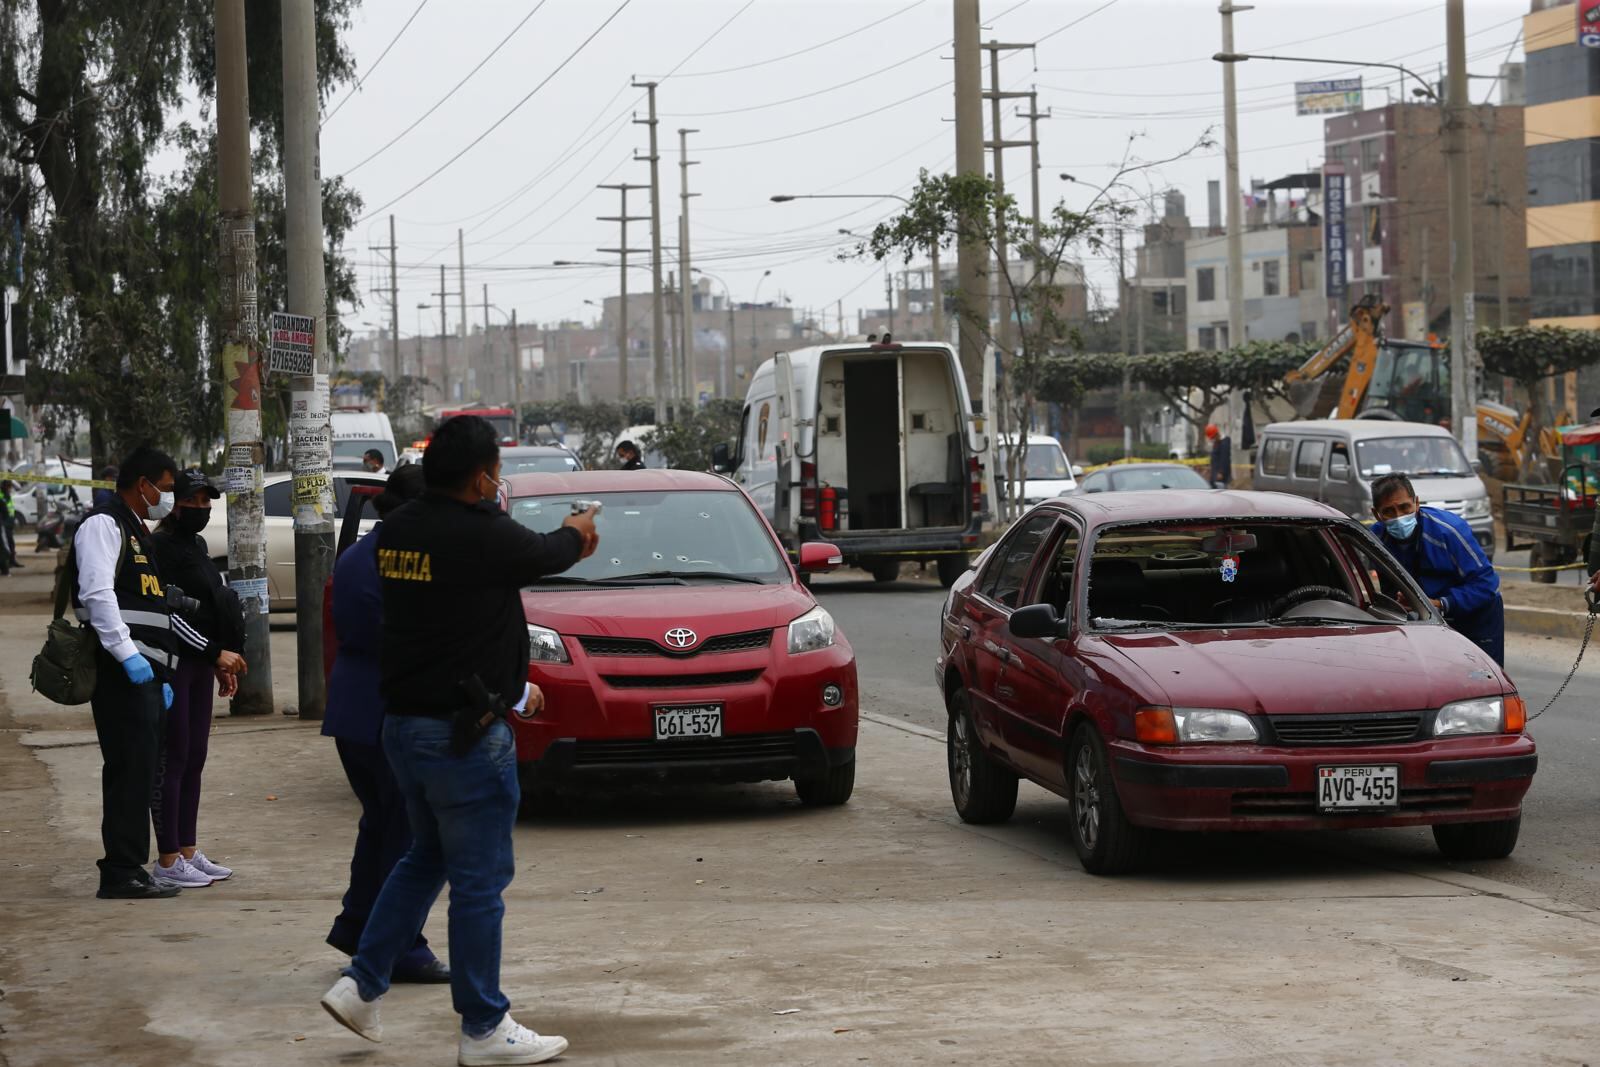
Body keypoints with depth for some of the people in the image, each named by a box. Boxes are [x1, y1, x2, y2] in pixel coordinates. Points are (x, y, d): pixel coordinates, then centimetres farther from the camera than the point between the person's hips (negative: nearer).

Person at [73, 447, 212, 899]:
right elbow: (97, 593, -20)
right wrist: (127, 654, -25)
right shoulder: (103, 526, -7)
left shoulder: (137, 532, 25)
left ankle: (129, 870, 14)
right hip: (122, 672, -10)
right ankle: (121, 873, -10)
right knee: (130, 771, -11)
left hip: (145, 672, 10)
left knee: (142, 772, 10)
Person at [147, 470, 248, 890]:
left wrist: (221, 664, 18)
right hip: (172, 664, -9)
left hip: (200, 664, 9)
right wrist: (217, 653, -14)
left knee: (194, 760, 11)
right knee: (172, 760, -7)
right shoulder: (161, 547, -12)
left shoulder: (196, 545, 17)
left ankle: (188, 852, 17)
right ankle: (168, 862, -5)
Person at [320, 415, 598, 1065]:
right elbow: (547, 555, 0)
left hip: (403, 723, 8)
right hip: (464, 734, -8)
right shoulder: (480, 535, -18)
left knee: (426, 858, 23)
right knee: (479, 879, 1)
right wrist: (575, 534, 22)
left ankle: (361, 985, 19)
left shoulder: (397, 530, 5)